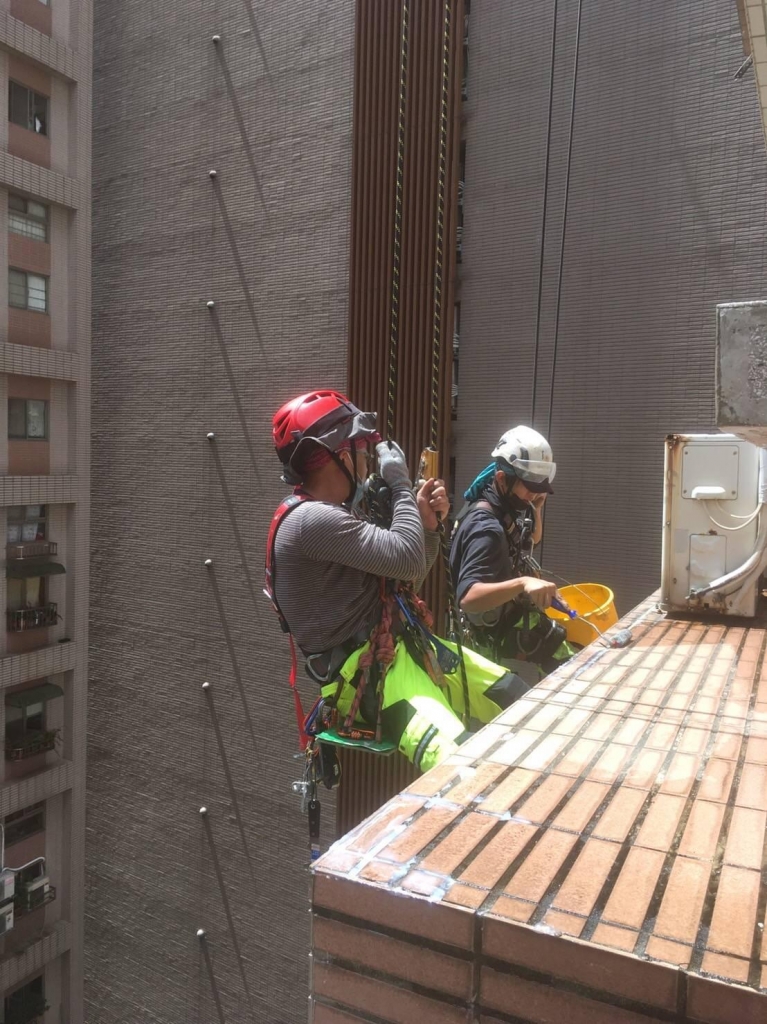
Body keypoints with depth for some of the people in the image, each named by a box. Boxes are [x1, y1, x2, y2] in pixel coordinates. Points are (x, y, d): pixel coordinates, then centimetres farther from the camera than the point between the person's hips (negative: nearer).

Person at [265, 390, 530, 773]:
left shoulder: (336, 512, 13)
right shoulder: (310, 520, -19)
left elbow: (403, 579, 17)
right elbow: (407, 559, -25)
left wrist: (427, 524, 1)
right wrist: (401, 484, -11)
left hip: (404, 646, 10)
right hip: (363, 673, -10)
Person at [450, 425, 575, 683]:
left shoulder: (505, 511, 2)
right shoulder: (486, 527, -27)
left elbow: (533, 539, 24)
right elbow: (467, 598, -37)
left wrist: (536, 510, 4)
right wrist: (522, 583, -50)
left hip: (518, 627, 10)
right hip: (507, 641, -10)